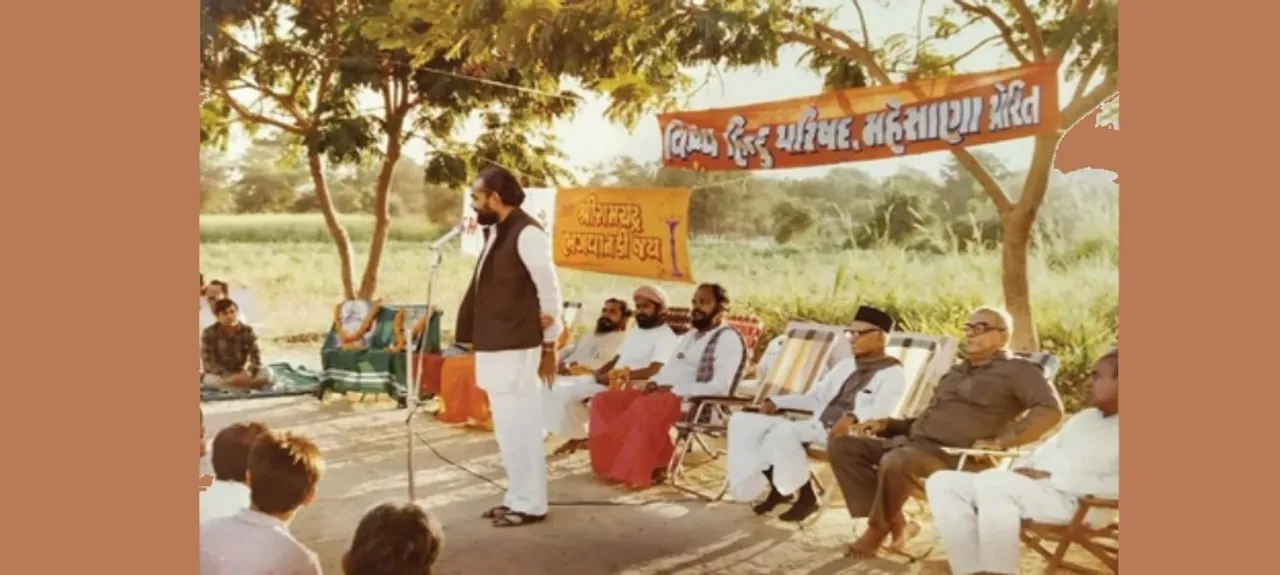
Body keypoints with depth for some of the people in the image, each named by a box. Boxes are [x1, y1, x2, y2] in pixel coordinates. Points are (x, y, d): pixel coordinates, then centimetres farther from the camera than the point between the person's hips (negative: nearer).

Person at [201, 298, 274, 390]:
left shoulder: (247, 331, -5)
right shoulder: (209, 333, -11)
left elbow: (256, 357, -10)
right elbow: (208, 363, -17)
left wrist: (248, 374, -31)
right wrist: (228, 377, -31)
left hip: (241, 373, 1)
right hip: (220, 374, -1)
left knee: (267, 372, -24)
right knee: (211, 379, -38)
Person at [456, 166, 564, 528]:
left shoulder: (526, 233, -14)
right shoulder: (495, 234, 13)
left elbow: (550, 289, -13)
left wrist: (550, 345, -8)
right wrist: (476, 336, 10)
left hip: (516, 348, -10)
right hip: (495, 347, 10)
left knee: (520, 427, -2)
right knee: (508, 428, 16)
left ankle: (530, 504, 8)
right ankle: (517, 497, 26)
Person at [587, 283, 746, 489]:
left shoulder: (728, 339, -7)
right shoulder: (690, 336, 22)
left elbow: (719, 388, -19)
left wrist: (674, 390, -18)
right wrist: (654, 383, 1)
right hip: (662, 394, 10)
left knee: (645, 407, -37)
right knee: (604, 400, -4)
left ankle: (638, 470, -21)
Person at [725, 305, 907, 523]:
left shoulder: (893, 373, -1)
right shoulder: (846, 366, 23)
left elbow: (882, 409, -19)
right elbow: (816, 397, 27)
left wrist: (853, 417, -40)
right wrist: (776, 402, 13)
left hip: (846, 434, -8)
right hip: (816, 426, 8)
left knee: (784, 431, -34)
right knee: (743, 421, -7)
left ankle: (806, 496, -17)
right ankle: (776, 486, -7)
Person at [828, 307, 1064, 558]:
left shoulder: (1016, 371, 2)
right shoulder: (956, 372, 28)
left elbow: (1050, 409, -14)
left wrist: (999, 442, -20)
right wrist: (886, 424, 15)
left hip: (953, 457, -9)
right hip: (912, 444, 9)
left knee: (896, 461, -38)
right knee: (841, 445, -6)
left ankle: (879, 527, -10)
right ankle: (896, 523, -10)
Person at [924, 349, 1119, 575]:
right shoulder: (1083, 418, 25)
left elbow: (1115, 486, -20)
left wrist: (1052, 477, -17)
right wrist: (1024, 468, 5)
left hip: (1077, 502, -9)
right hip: (1027, 490, 9)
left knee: (993, 480, -36)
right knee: (942, 482, -8)